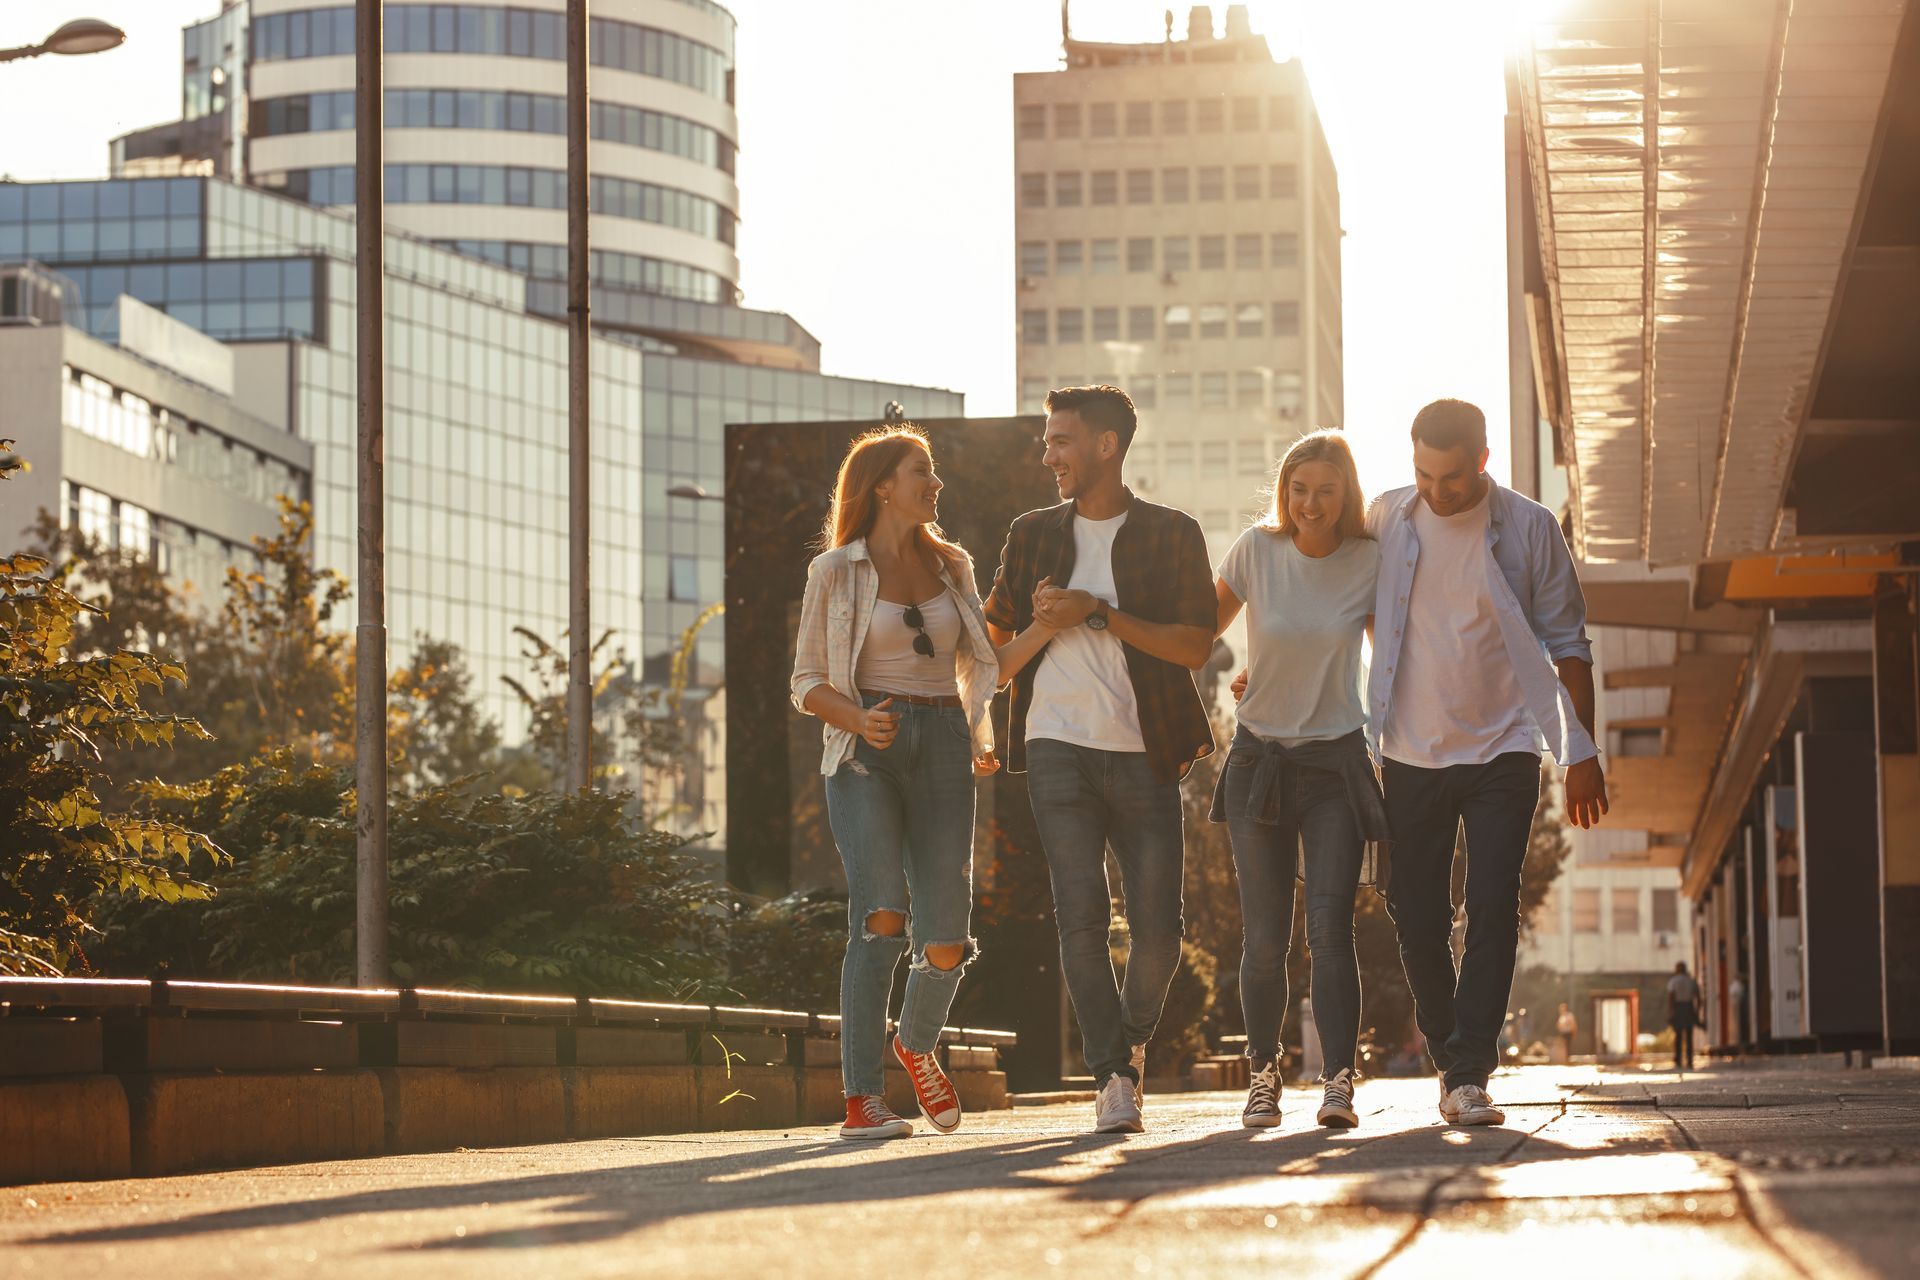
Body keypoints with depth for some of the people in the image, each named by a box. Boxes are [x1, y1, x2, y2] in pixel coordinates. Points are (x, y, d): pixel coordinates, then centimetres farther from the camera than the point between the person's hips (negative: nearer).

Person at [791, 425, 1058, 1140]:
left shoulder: (951, 568, 16)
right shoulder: (836, 571, 4)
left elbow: (982, 668, 17)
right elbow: (809, 683, 4)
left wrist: (1050, 623, 4)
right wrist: (859, 719, -16)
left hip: (942, 746, 3)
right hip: (866, 754, -3)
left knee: (945, 942, -6)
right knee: (882, 913, -23)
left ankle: (917, 1043, 28)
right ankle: (862, 1100, -20)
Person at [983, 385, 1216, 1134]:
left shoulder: (1172, 536, 4)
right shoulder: (1034, 534, 13)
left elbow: (1196, 647, -6)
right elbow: (995, 631, 28)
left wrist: (1098, 612, -12)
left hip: (1143, 756, -1)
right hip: (1057, 750, 1)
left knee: (1158, 932, -3)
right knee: (1082, 915, -13)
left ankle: (1131, 1039, 25)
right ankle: (1113, 1078, -6)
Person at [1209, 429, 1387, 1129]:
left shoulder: (1369, 562, -3)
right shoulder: (1257, 550, -3)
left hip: (1335, 762, -1)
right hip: (1260, 758, 1)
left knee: (1330, 928, -13)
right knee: (1265, 939, 1)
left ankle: (1338, 1081, -16)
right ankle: (1263, 1073, 18)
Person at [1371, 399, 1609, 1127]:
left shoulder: (1528, 528, -4)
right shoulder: (1387, 520, 1)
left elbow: (1567, 645, 1)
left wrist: (1582, 753, -2)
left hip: (1501, 748, -2)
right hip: (1410, 756, 2)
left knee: (1492, 910, -12)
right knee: (1416, 918, 3)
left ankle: (1470, 1075, -13)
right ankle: (1449, 1060, 21)